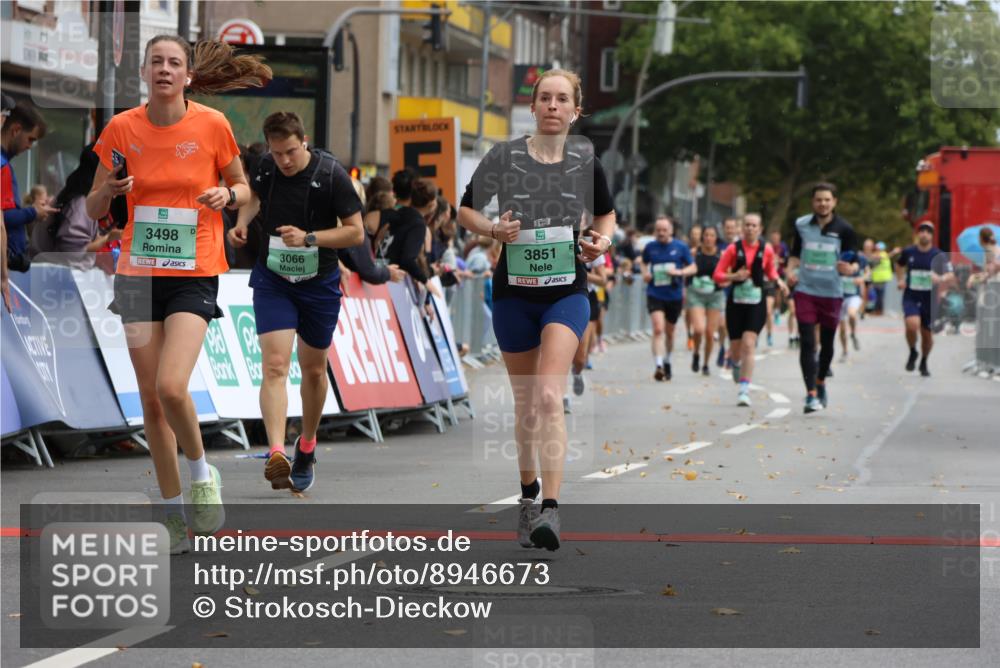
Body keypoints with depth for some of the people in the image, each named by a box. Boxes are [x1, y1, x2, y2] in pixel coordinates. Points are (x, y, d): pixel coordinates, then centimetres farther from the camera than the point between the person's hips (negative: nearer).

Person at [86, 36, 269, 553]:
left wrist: (228, 194, -12)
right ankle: (173, 512, 18)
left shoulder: (212, 125, -4)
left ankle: (201, 473, 7)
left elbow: (243, 188, 10)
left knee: (171, 388, -21)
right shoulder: (122, 128, 0)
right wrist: (109, 190, -15)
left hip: (195, 274, -3)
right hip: (138, 274, 3)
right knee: (150, 399, 5)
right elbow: (93, 209, 7)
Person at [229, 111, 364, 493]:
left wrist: (309, 238, -24)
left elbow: (356, 232, -12)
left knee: (313, 370, 13)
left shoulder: (331, 174, -15)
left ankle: (306, 448, 35)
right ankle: (276, 455, -28)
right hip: (272, 280, 1)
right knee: (275, 366, -16)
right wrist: (242, 222, -1)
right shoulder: (265, 167, -5)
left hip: (319, 284, -1)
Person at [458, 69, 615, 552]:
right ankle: (528, 493, 33)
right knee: (525, 403, 11)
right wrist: (494, 230, -15)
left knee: (549, 397, -19)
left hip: (567, 291, -1)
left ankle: (551, 508, -23)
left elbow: (605, 214, 17)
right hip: (514, 292, 1)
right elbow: (466, 211, 5)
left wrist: (601, 242, -4)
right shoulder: (504, 157, -4)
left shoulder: (586, 161, 0)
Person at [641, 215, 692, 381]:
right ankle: (658, 366, -24)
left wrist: (678, 272, -15)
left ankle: (667, 362, 37)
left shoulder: (681, 247, -2)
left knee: (669, 332, 16)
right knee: (658, 329, -19)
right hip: (655, 294, -1)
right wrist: (645, 273, -2)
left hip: (674, 295, 1)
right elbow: (644, 263, 20)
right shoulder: (650, 247, 1)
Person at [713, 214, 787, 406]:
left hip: (756, 303, -1)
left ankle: (744, 390, -16)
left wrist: (778, 281, -2)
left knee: (748, 345, -16)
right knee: (736, 349, 7)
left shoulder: (766, 249, 1)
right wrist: (734, 276, -19)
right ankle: (736, 364, 46)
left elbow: (771, 271, 18)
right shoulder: (733, 249, -2)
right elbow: (717, 275, -1)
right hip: (736, 301, 1)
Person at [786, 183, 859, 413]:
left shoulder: (844, 229, -4)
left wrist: (850, 269, -22)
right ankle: (812, 394, -10)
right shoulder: (801, 225, 2)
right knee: (807, 343, -9)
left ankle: (821, 382, 36)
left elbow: (854, 263, 0)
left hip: (832, 293, 0)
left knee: (827, 343, 12)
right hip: (805, 291, 0)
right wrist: (791, 269, -3)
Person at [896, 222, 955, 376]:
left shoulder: (939, 255, -5)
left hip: (930, 299, 0)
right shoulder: (908, 252, 1)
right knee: (912, 325, -26)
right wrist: (900, 280, 8)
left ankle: (924, 363, 35)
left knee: (927, 333, 9)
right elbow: (899, 264, 24)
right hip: (911, 297, 0)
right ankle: (913, 353, 3)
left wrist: (941, 279, -34)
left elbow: (951, 276, -12)